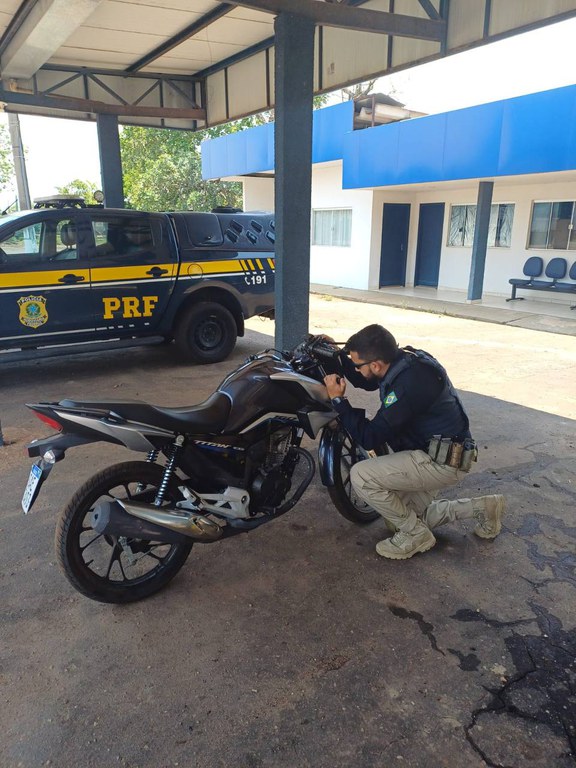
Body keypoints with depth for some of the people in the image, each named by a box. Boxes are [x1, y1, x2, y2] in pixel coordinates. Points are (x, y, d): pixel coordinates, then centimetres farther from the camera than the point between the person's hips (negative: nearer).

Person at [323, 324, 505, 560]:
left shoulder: (408, 384, -30)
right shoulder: (406, 358, -1)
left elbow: (370, 438, -24)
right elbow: (365, 382, 17)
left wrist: (338, 400, -17)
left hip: (441, 461, -10)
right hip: (434, 452, 10)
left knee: (360, 476, -20)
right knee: (409, 515, 20)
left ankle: (415, 534, -1)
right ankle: (483, 507, 26)